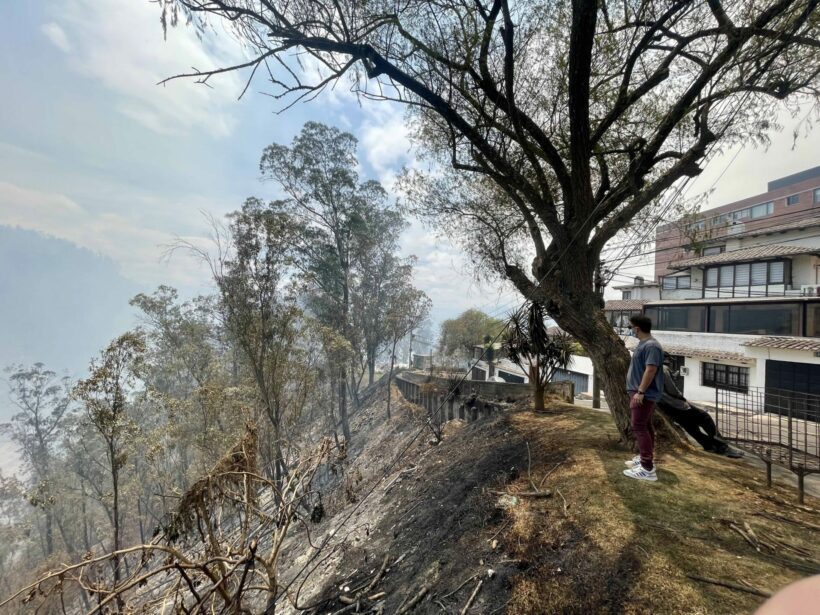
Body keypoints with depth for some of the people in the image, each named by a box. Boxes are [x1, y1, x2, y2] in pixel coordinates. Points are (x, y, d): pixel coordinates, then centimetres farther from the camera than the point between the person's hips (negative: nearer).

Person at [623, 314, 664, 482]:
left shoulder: (651, 346, -20)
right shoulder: (643, 344, 13)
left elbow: (651, 370, -26)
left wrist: (640, 392, -25)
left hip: (644, 394, -11)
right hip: (640, 392, 11)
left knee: (639, 427, -9)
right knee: (645, 425, 17)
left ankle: (647, 469, -6)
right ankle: (645, 458, 29)